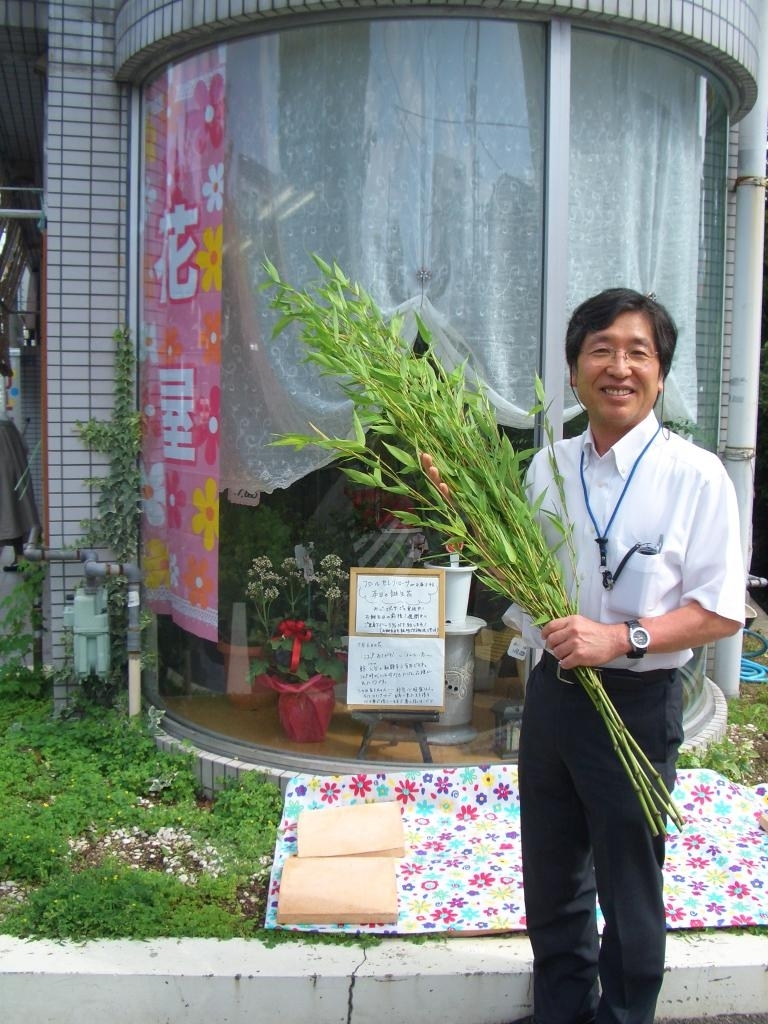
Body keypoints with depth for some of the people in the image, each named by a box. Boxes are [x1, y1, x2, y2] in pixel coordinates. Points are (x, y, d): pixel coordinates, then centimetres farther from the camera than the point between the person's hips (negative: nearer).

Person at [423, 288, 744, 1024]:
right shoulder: (547, 467, 3)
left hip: (638, 703, -5)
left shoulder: (695, 476, -13)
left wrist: (620, 638, -24)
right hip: (553, 691, 5)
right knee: (552, 887, 21)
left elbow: (721, 611, -13)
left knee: (628, 895, 13)